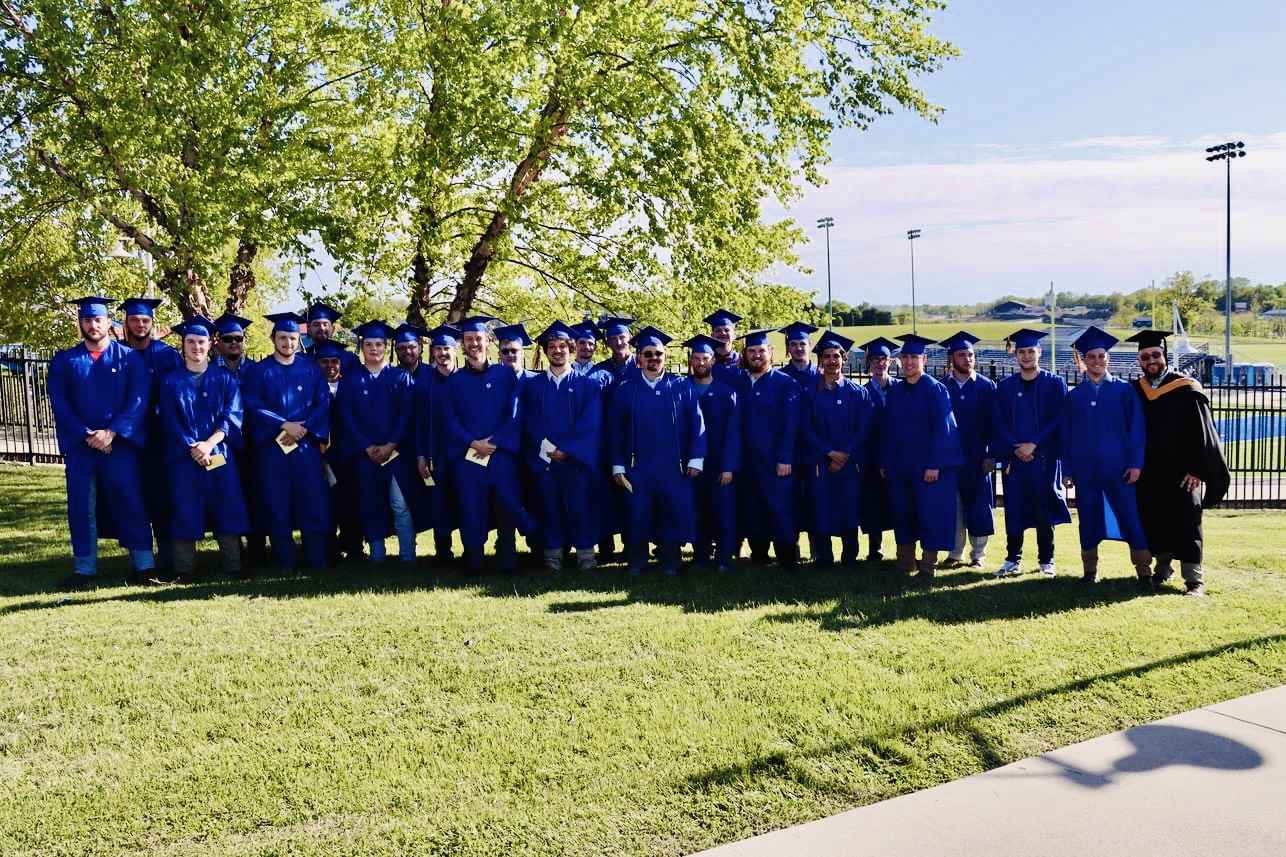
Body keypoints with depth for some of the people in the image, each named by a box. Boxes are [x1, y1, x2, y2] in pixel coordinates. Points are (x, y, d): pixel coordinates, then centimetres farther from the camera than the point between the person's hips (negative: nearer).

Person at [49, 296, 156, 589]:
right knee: (81, 506, 3)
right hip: (80, 444, 2)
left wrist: (112, 432, -15)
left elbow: (138, 400, -4)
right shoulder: (63, 361, 10)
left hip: (121, 442, -2)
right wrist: (87, 435, -11)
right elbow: (59, 404, 2)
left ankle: (144, 564, 3)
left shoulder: (130, 357, 5)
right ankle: (85, 568, 11)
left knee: (130, 502, -2)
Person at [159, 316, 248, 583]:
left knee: (227, 509, -2)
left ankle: (232, 566, 4)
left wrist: (209, 444, -14)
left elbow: (232, 416, -1)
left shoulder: (224, 378, 9)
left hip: (221, 454, 0)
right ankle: (184, 570, 6)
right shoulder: (171, 381, 9)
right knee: (186, 512, -1)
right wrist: (193, 448, -13)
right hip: (183, 457, 0)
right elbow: (170, 422, 1)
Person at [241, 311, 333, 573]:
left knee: (314, 502, -2)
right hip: (271, 446, -1)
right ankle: (284, 562, 8)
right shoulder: (259, 371, 5)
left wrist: (303, 428, -14)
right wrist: (284, 425, -17)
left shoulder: (311, 370, 11)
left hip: (306, 445, 1)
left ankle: (316, 560, 6)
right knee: (277, 505, 0)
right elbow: (253, 406, -6)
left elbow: (323, 403, 1)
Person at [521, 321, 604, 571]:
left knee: (579, 508, -3)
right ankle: (552, 557, 10)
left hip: (577, 459, -1)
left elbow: (590, 426, -4)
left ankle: (585, 556, 6)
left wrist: (566, 450, -13)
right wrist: (548, 450, -12)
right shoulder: (532, 385, 11)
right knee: (549, 509, 2)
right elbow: (531, 424, 2)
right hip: (543, 460, 1)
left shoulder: (587, 385, 6)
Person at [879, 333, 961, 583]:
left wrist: (934, 464, -17)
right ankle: (905, 562, 22)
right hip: (900, 466, 6)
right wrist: (884, 462, 9)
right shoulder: (895, 392, 10)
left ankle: (928, 566, 4)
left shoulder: (935, 389, -7)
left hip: (928, 466, -6)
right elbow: (887, 430, 13)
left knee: (930, 515, -3)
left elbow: (942, 429, -12)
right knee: (902, 514, 11)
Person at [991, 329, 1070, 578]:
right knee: (1014, 509, 4)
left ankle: (1046, 561, 13)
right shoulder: (1004, 386, 9)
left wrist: (1034, 444, -13)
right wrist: (1016, 446, -10)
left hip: (1044, 457, -2)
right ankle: (1013, 559, 13)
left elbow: (1058, 420, -4)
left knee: (1043, 510, 3)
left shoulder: (1055, 383, 3)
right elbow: (998, 422, 3)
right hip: (1013, 457, 2)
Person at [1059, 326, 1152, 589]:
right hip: (1085, 468, 2)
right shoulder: (1073, 396, 7)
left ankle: (1144, 572, 6)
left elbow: (1137, 429, 0)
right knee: (1088, 520, 7)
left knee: (1131, 519, -2)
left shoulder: (1124, 390, 3)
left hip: (1118, 467, -2)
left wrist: (1135, 463, -8)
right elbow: (1065, 435, 8)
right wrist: (1067, 469, 2)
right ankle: (1090, 569, 19)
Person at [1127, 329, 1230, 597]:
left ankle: (1194, 580, 1)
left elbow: (1200, 432, -9)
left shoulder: (1186, 389, -7)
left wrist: (1197, 469, -14)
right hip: (1148, 474, 4)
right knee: (1154, 524, 11)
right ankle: (1162, 568, 26)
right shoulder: (1134, 390, 5)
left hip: (1181, 472, -4)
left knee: (1185, 524, -2)